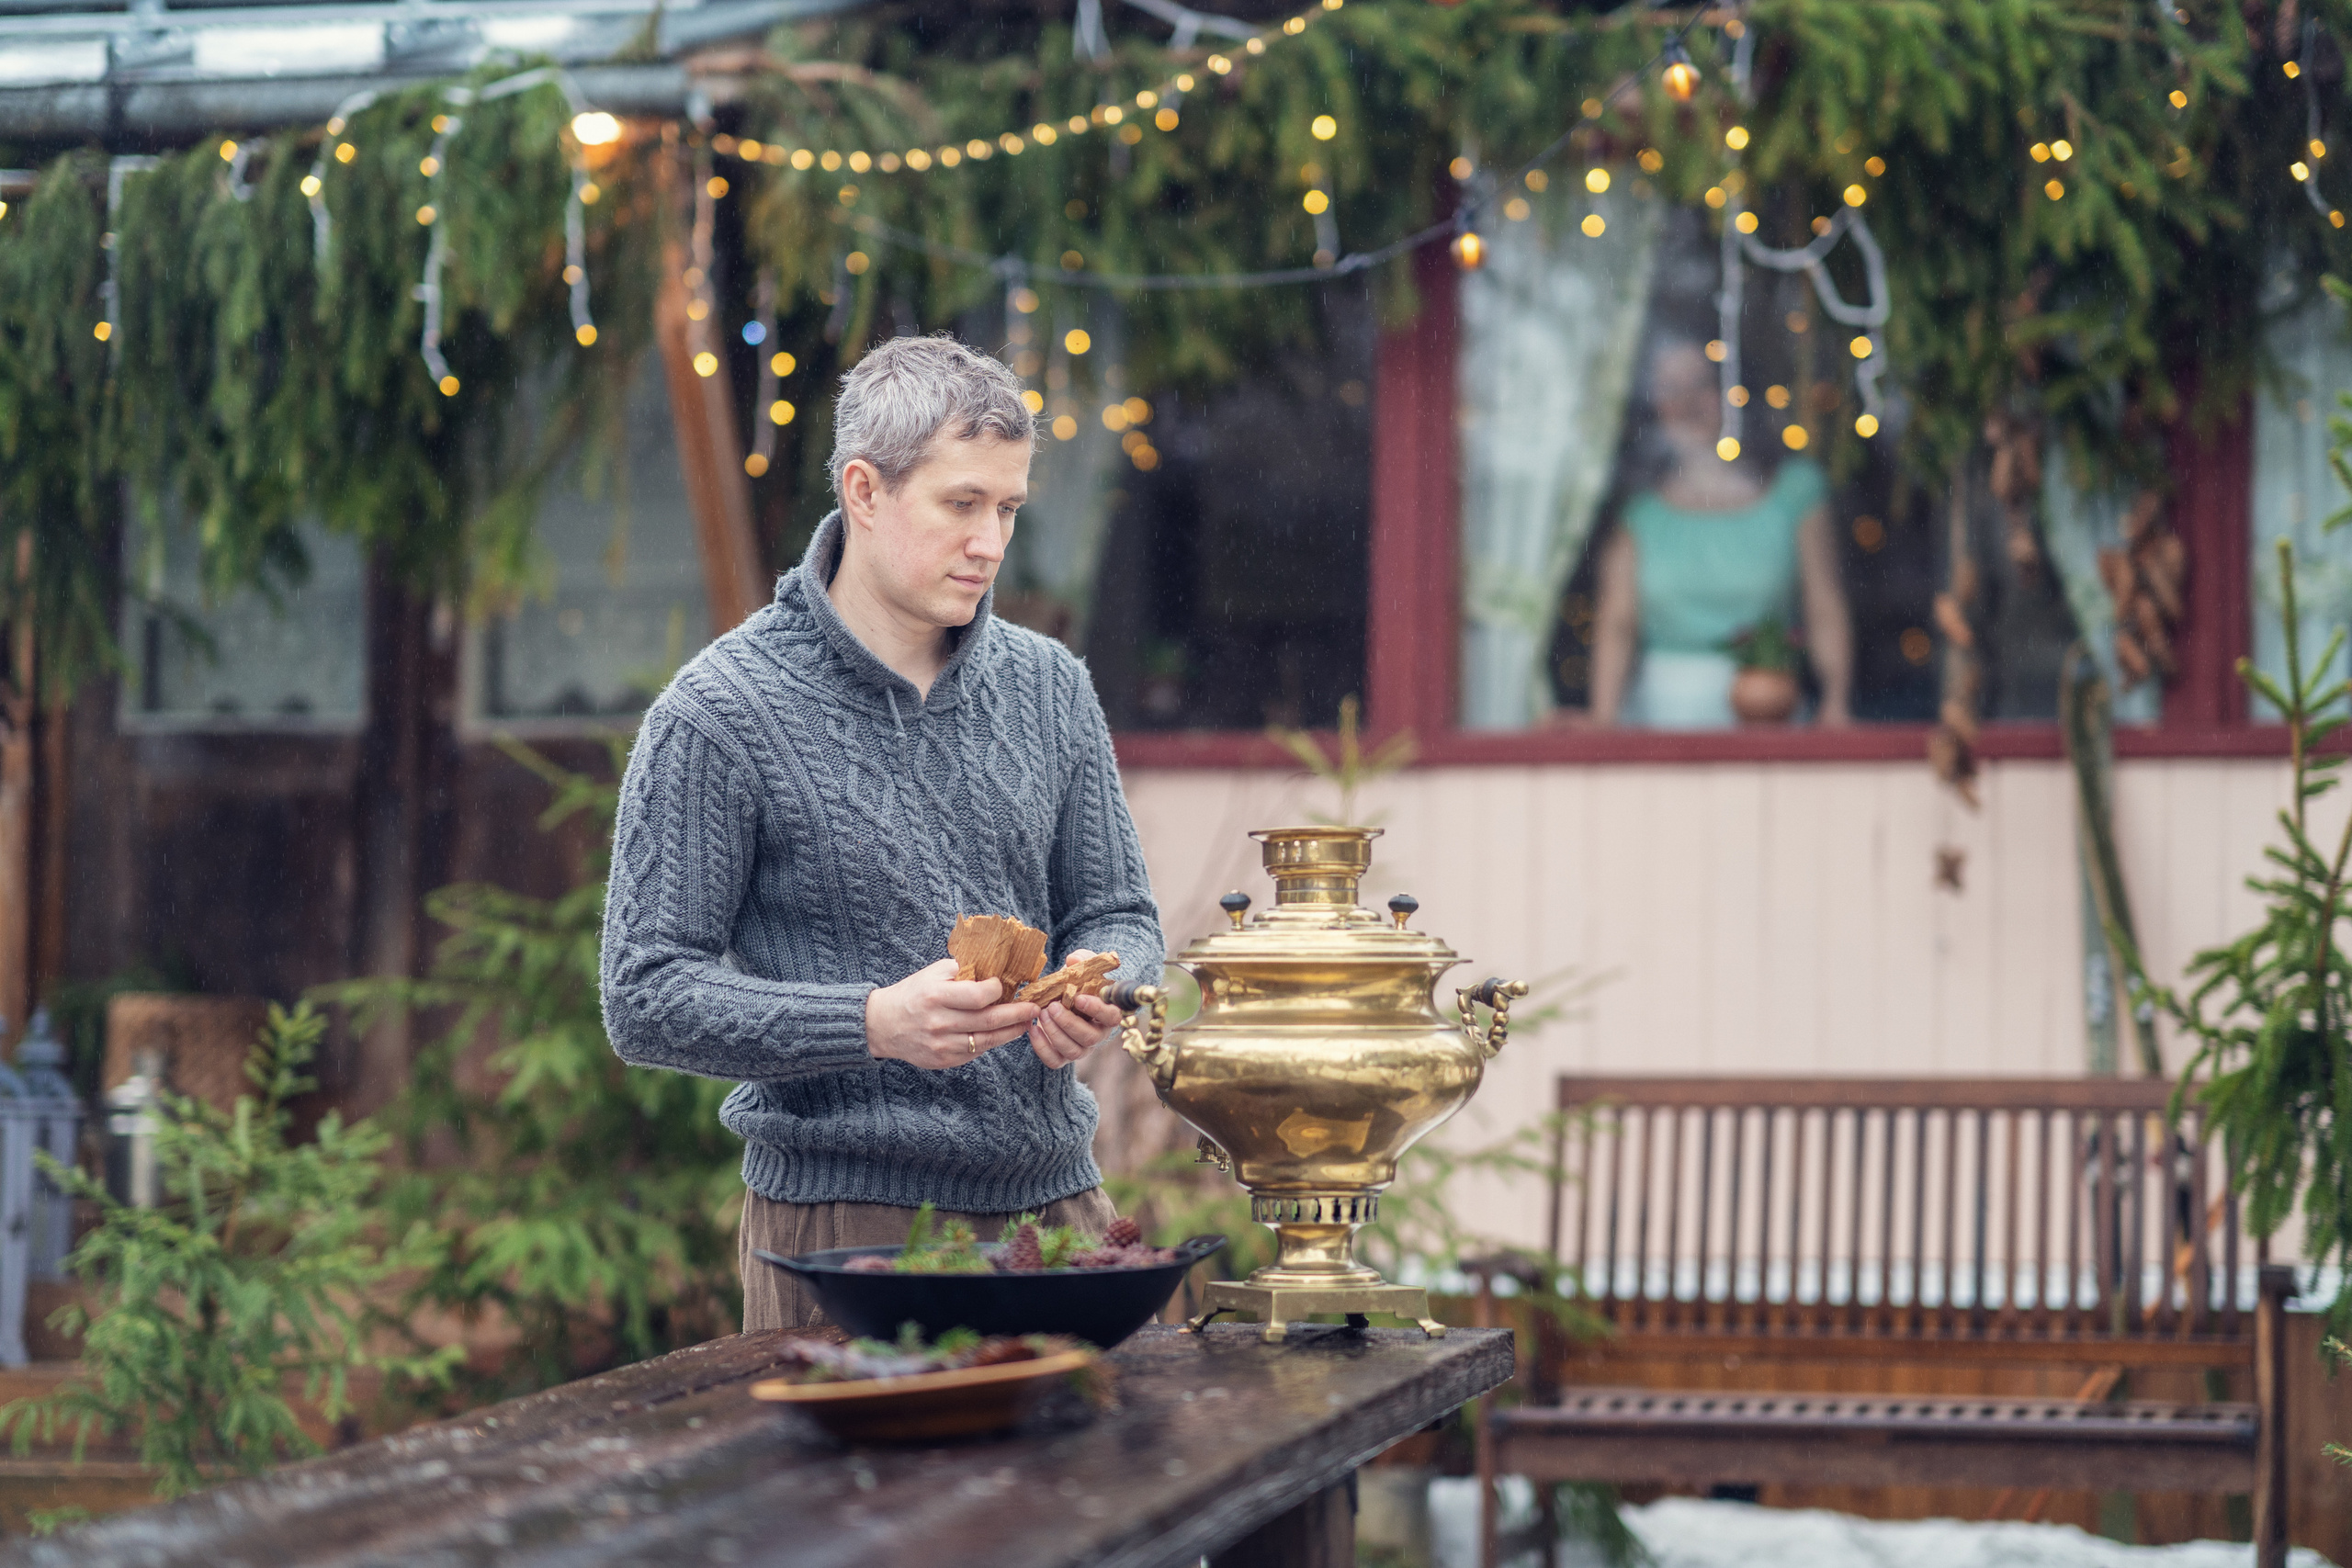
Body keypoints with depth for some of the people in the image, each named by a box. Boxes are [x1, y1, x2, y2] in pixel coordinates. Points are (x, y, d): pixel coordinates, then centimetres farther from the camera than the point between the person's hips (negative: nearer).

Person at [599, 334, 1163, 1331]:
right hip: (840, 1208, -5)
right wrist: (874, 1024, -23)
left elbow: (1115, 912, 16)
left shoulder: (1051, 687, 9)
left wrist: (1095, 989, -9)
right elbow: (646, 1001, -10)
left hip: (1054, 1196, 5)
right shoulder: (719, 713, -8)